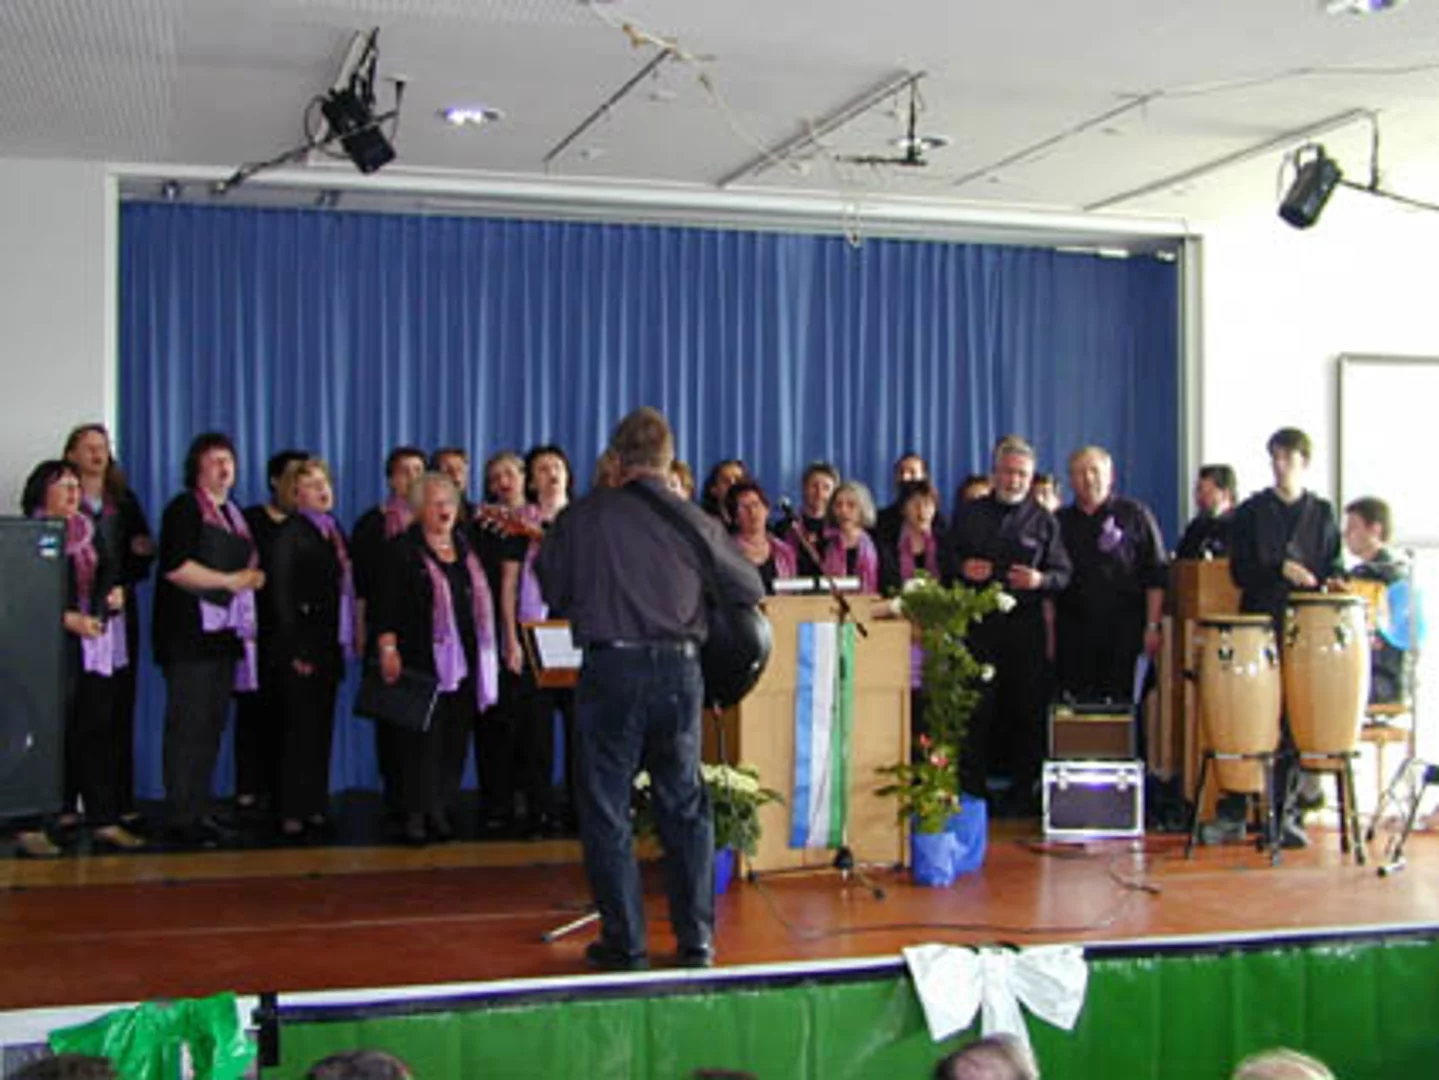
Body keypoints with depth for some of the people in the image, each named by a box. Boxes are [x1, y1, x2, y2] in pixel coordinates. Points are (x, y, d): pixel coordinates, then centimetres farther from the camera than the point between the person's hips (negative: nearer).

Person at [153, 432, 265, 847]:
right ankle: (183, 817, -2)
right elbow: (175, 567, -15)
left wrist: (254, 576, 8)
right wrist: (230, 580, -15)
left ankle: (200, 811, 15)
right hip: (191, 634, -8)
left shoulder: (232, 513, 21)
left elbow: (249, 564, 29)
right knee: (188, 727, -7)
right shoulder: (184, 508, -4)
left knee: (212, 727, 9)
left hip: (226, 633, 8)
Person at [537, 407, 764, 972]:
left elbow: (552, 592, 4)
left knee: (606, 808, 8)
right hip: (680, 667, 2)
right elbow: (751, 589, 10)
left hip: (611, 666, -2)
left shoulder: (583, 516, -4)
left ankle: (625, 942, 11)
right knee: (685, 804, 13)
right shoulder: (696, 522, 1)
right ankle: (696, 940, 18)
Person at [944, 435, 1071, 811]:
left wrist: (1040, 580, -14)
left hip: (1025, 625, 0)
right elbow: (946, 559, 13)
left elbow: (1063, 573, 6)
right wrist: (962, 568, -8)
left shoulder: (1043, 520, 9)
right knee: (975, 708, -1)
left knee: (1028, 709, 1)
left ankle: (1023, 790, 11)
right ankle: (972, 790, 5)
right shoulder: (968, 514, 12)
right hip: (977, 622, 0)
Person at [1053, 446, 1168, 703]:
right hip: (1072, 631, 2)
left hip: (1122, 632, -2)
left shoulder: (1135, 515, 5)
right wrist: (1049, 632, 5)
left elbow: (1156, 576, 1)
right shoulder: (1060, 522, 13)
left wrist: (1153, 626, -7)